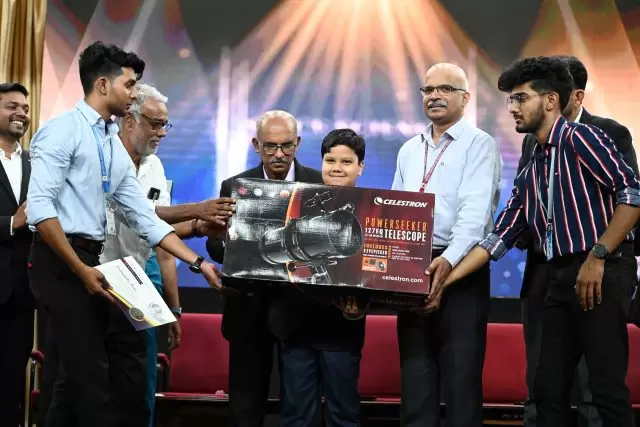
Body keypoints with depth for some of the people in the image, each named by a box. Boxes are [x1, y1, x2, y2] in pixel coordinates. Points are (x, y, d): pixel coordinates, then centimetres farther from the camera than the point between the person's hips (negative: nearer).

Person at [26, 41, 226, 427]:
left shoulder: (117, 148, 16)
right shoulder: (63, 130, -9)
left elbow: (146, 219, 15)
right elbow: (40, 208, -19)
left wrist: (199, 263, 8)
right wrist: (81, 270, -22)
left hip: (97, 262, 9)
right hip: (63, 263, -9)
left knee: (128, 362, 10)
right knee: (89, 373, -5)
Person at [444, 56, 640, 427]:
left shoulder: (579, 138, -4)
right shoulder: (531, 174, 19)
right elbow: (499, 237, 16)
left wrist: (597, 257, -18)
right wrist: (446, 280, 9)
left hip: (603, 272, -8)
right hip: (560, 278, 9)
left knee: (607, 386, -8)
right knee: (550, 388, 9)